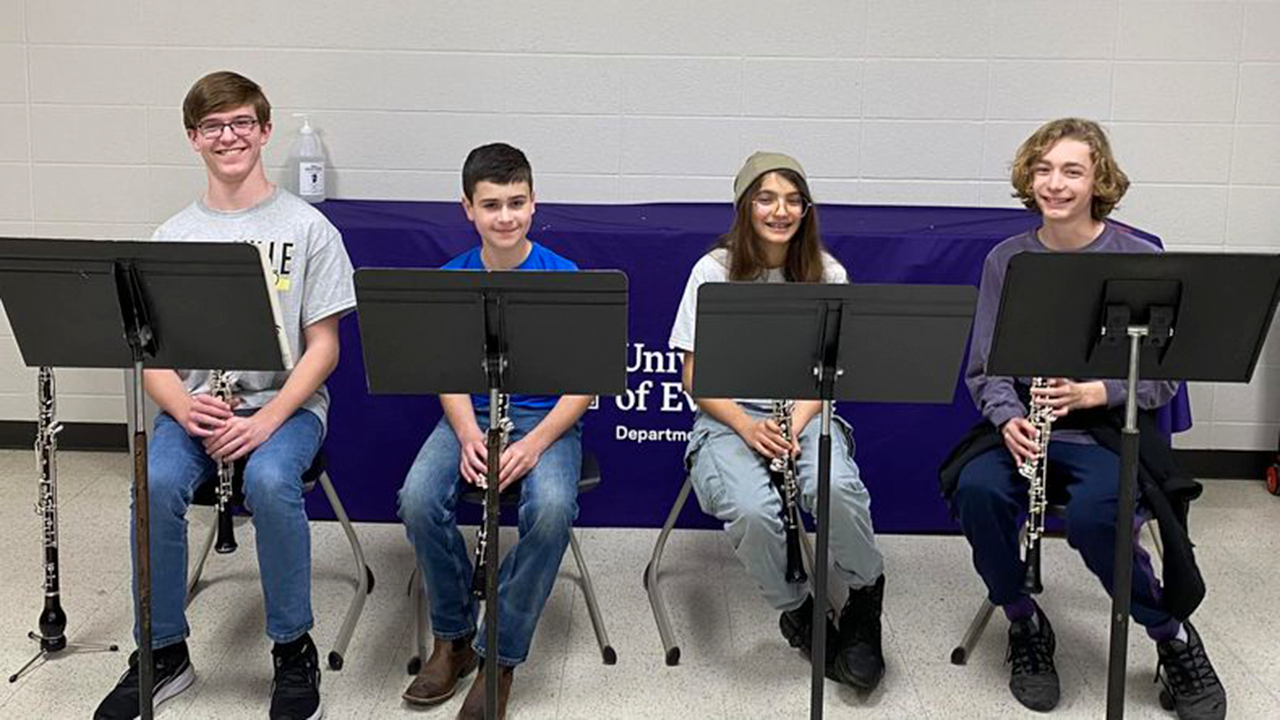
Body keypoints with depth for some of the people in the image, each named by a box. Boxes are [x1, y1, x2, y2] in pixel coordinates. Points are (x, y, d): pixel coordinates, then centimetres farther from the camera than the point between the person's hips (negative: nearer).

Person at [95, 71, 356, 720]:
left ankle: (294, 650, -11)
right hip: (196, 405, 2)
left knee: (269, 481, -34)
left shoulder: (307, 228, 1)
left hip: (286, 404, -2)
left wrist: (268, 419, -18)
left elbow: (322, 346, -3)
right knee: (156, 482, -29)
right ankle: (163, 652, -6)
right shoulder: (172, 236, 8)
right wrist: (183, 407, -16)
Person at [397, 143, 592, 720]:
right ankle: (452, 638, -2)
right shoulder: (449, 280, 2)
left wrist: (534, 444, -21)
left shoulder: (564, 277, -6)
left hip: (547, 417, -2)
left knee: (551, 508, -34)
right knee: (418, 499, -27)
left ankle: (499, 657, -13)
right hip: (471, 414, 2)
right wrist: (469, 437, -18)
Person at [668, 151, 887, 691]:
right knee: (754, 510, -33)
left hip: (805, 414, 1)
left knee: (837, 489, -33)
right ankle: (796, 611, -2)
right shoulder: (714, 272, -3)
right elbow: (695, 376, -4)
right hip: (727, 418, -1)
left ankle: (865, 592, -2)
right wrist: (747, 426, -19)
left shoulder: (826, 275, 2)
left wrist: (797, 422, -17)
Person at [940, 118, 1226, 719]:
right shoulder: (1006, 260, 4)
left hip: (1109, 428, -3)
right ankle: (1025, 626, 0)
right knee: (976, 489, -28)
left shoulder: (1140, 260, -4)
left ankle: (1175, 638, -2)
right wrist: (1009, 418, -18)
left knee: (1092, 516, -32)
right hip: (1023, 428, 3)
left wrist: (1090, 393, -23)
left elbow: (1161, 378, -4)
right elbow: (984, 368, 3)